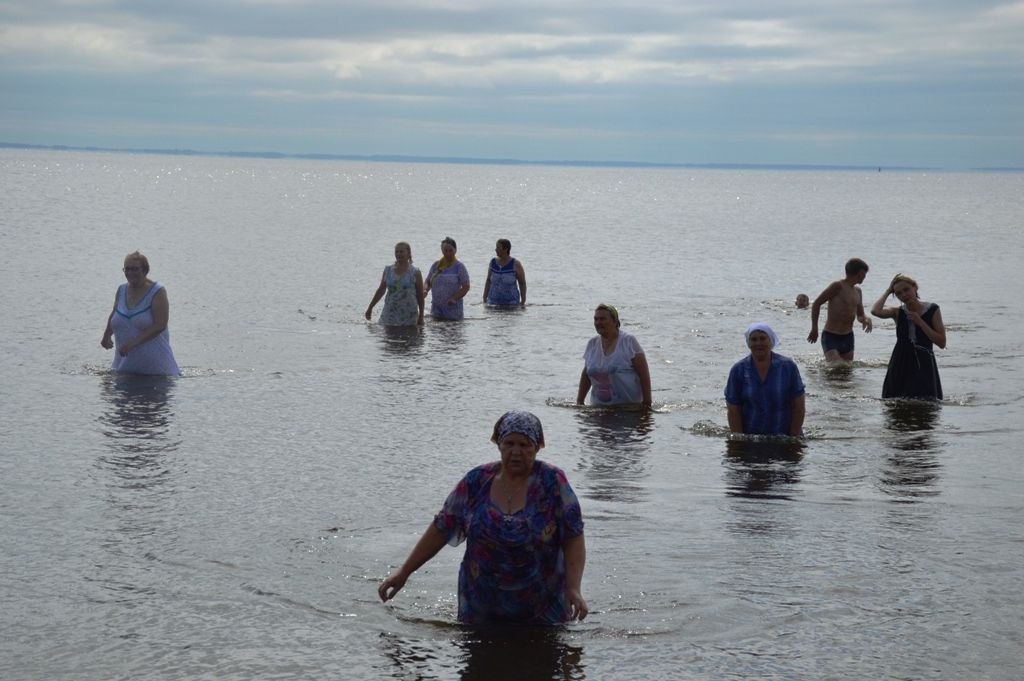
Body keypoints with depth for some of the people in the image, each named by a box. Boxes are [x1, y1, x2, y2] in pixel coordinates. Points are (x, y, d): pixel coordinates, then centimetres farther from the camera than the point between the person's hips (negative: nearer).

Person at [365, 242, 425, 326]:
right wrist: (370, 308, 18)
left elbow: (420, 296, 0)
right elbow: (381, 290, 16)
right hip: (390, 314, 3)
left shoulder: (415, 273, -1)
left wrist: (421, 316, -2)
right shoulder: (388, 270, 8)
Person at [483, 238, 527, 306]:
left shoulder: (516, 264, -8)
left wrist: (523, 302, -6)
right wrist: (484, 299, 6)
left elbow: (522, 283, -3)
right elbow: (488, 281, 9)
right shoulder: (493, 262, 3)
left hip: (511, 303, -3)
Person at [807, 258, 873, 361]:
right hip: (831, 337, -8)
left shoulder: (857, 291, 14)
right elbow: (817, 303, -8)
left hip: (848, 337, 8)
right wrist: (814, 328, -8)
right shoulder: (838, 286, -10)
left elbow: (860, 315, 19)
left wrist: (866, 319, -6)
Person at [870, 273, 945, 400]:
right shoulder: (898, 312, 7)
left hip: (923, 366, -2)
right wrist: (888, 291, -2)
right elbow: (875, 311, -15)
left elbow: (942, 343, -3)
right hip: (900, 366, 2)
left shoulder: (932, 310, 2)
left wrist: (920, 322, -9)